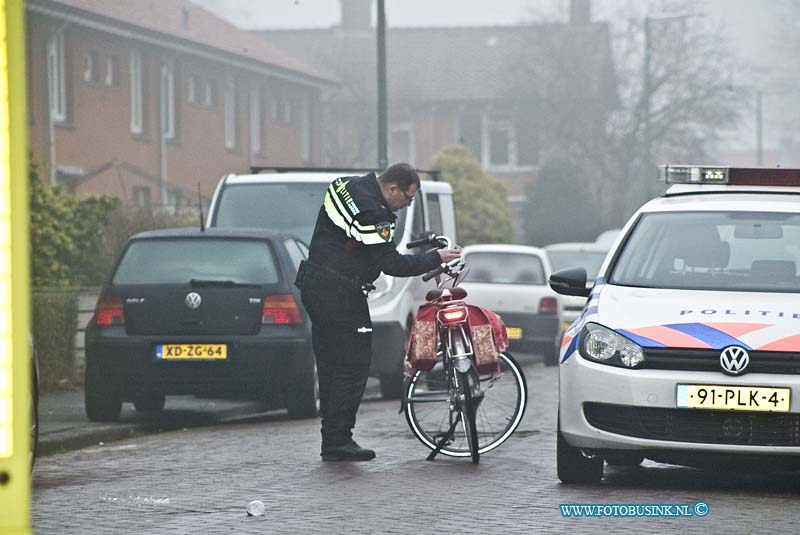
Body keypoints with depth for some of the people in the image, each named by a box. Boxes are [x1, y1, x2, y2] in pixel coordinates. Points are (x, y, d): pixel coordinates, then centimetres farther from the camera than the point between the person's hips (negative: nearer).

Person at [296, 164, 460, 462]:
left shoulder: (347, 185, 9)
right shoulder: (371, 213, -21)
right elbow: (392, 264, -19)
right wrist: (435, 259, -10)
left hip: (314, 286, 10)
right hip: (338, 295, -10)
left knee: (330, 365, 12)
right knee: (353, 367, -6)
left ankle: (332, 439, 16)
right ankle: (337, 441, -7)